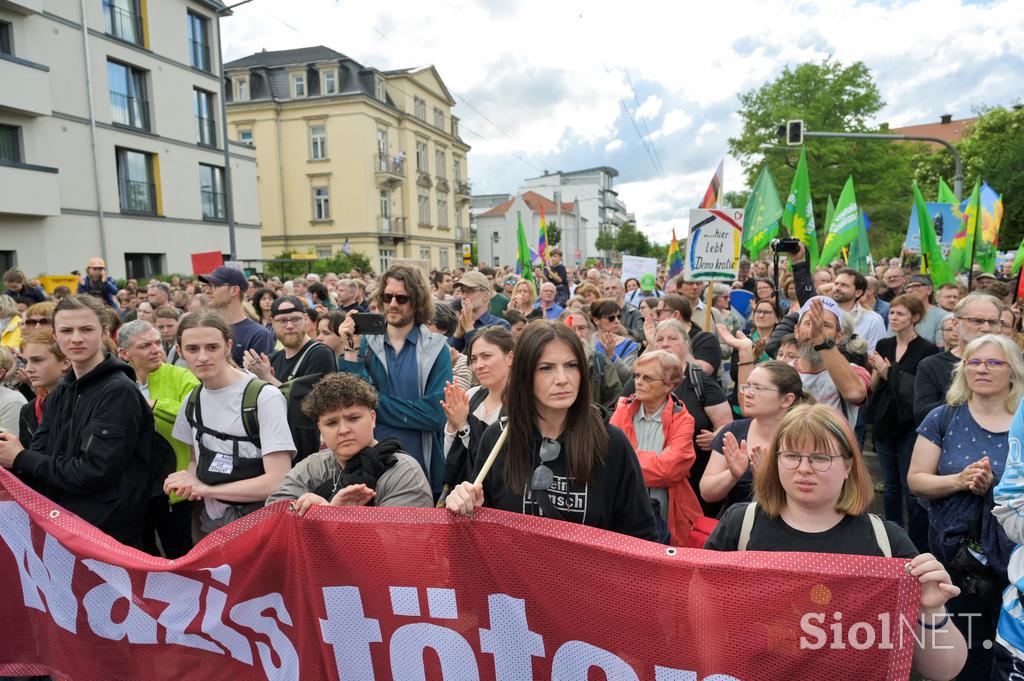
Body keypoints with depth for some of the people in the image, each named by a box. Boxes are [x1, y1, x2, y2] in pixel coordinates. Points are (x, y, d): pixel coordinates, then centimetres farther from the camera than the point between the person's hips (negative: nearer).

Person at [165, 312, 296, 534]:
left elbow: (279, 482, -22)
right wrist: (189, 480, -8)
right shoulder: (192, 402, 4)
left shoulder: (265, 397, -19)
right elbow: (197, 460, 15)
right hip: (211, 526, 6)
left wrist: (205, 488, -17)